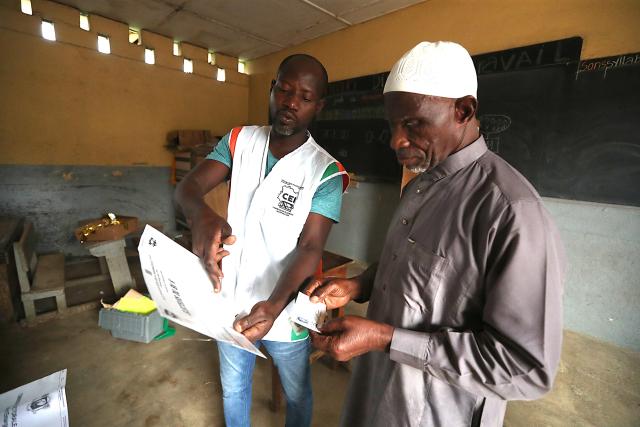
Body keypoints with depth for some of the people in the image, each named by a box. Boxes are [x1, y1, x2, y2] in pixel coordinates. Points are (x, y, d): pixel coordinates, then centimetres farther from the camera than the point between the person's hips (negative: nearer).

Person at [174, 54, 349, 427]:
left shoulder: (326, 172, -15)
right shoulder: (239, 141, -3)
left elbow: (309, 249, -19)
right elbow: (188, 185, -13)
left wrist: (274, 305, -35)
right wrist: (201, 215, -36)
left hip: (285, 310, -2)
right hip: (231, 300, 3)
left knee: (297, 395, 25)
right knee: (233, 389, 29)